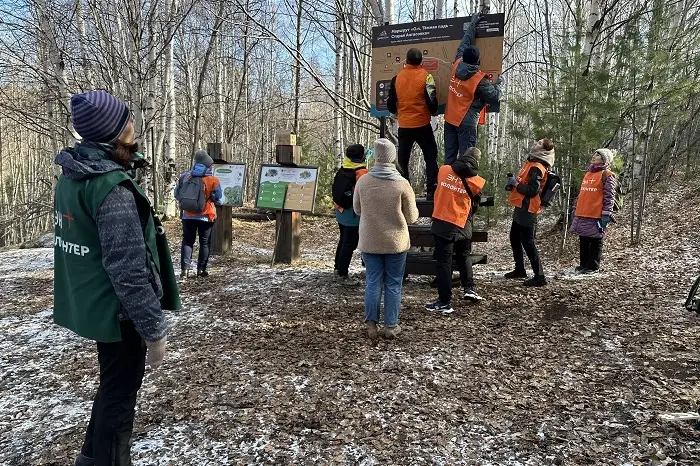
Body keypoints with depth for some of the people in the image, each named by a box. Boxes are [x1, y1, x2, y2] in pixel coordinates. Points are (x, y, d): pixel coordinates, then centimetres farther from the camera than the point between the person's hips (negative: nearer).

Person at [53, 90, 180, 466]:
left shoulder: (71, 177, 5)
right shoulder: (112, 187, -26)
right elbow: (128, 269, -28)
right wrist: (154, 328, -22)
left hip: (91, 304, 10)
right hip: (117, 310, -10)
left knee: (112, 386, 27)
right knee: (119, 395, 9)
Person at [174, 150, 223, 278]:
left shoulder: (185, 176, 0)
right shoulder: (213, 180, -10)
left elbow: (177, 195, 9)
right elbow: (220, 200, -3)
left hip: (188, 215, 3)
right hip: (205, 217, -2)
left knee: (187, 242, 12)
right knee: (205, 243, 10)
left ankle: (185, 268, 3)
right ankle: (201, 269, 12)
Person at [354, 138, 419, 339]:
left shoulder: (363, 181, -8)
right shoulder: (402, 184, -12)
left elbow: (357, 209, 7)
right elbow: (411, 217, -5)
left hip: (370, 242, 2)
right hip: (396, 242, -1)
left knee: (373, 282, 11)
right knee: (393, 284, 10)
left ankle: (371, 324, 16)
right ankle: (391, 326, 17)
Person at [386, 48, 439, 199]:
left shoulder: (397, 78, 2)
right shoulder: (425, 76, -7)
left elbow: (391, 103, 6)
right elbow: (432, 101, -10)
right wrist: (434, 111, 11)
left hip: (403, 125, 3)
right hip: (422, 124, -3)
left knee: (402, 158, 11)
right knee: (430, 156, 7)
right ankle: (431, 190, 1)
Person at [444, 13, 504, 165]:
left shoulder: (457, 66, -1)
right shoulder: (479, 80, -16)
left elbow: (464, 44, 15)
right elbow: (494, 98, -7)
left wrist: (472, 24, 24)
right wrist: (499, 84, 10)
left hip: (450, 119, 6)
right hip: (466, 123, -6)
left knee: (449, 158, 8)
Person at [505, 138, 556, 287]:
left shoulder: (536, 168, -18)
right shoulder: (532, 164, 12)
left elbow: (532, 191, -24)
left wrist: (515, 184, -13)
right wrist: (514, 183, 2)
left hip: (526, 209, -11)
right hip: (523, 208, 11)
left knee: (527, 242, -8)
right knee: (514, 238, 19)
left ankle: (539, 276, -4)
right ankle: (520, 270, 32)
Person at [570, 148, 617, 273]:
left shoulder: (607, 175, -5)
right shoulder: (588, 173, 19)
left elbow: (609, 197, -11)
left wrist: (606, 214, -17)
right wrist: (575, 210, 21)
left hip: (596, 215, -7)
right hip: (582, 215, 7)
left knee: (595, 242, 2)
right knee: (583, 241, 11)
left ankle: (593, 266, 7)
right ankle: (583, 264, 20)